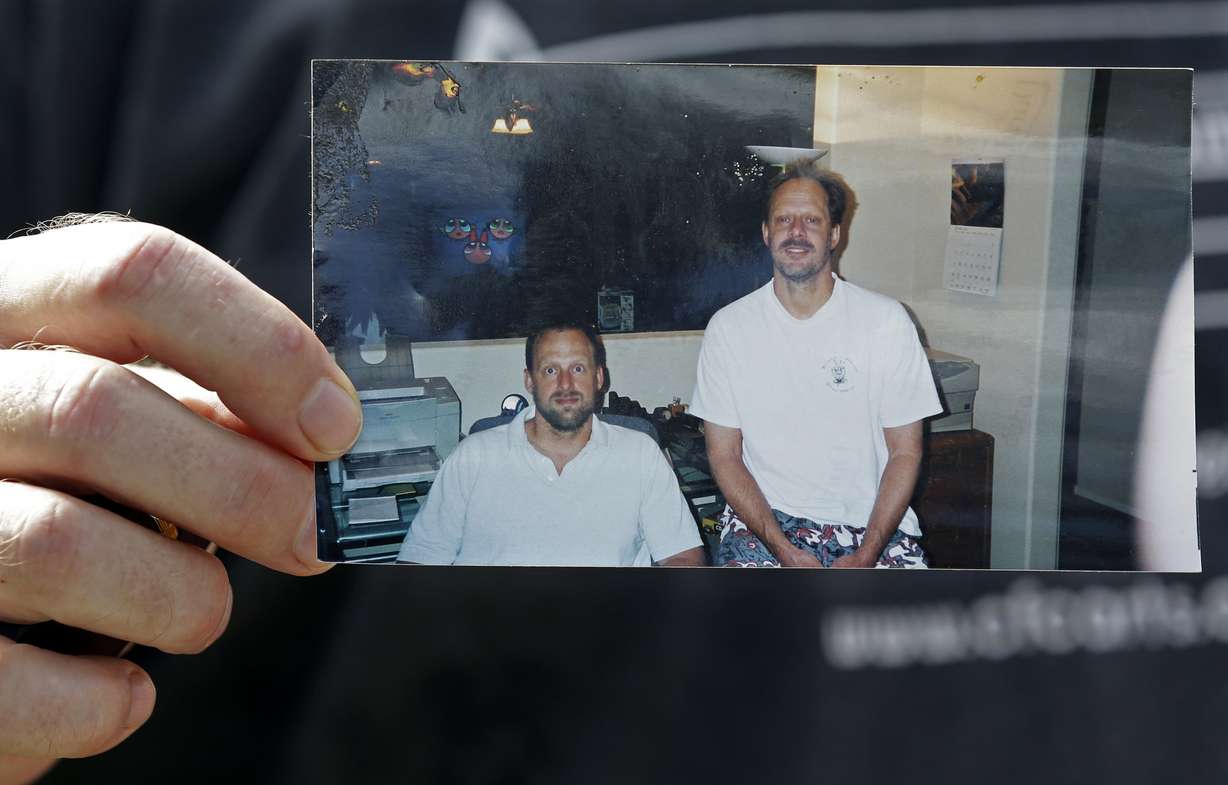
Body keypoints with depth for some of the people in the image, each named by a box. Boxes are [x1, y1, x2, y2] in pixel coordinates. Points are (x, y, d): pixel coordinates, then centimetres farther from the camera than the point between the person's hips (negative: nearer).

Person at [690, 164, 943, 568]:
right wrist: (785, 551, -12)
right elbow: (724, 454, 0)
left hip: (872, 522, 1)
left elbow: (905, 451, 0)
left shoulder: (887, 321, -1)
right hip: (764, 517, 0)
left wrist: (865, 556, -11)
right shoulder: (729, 326, 0)